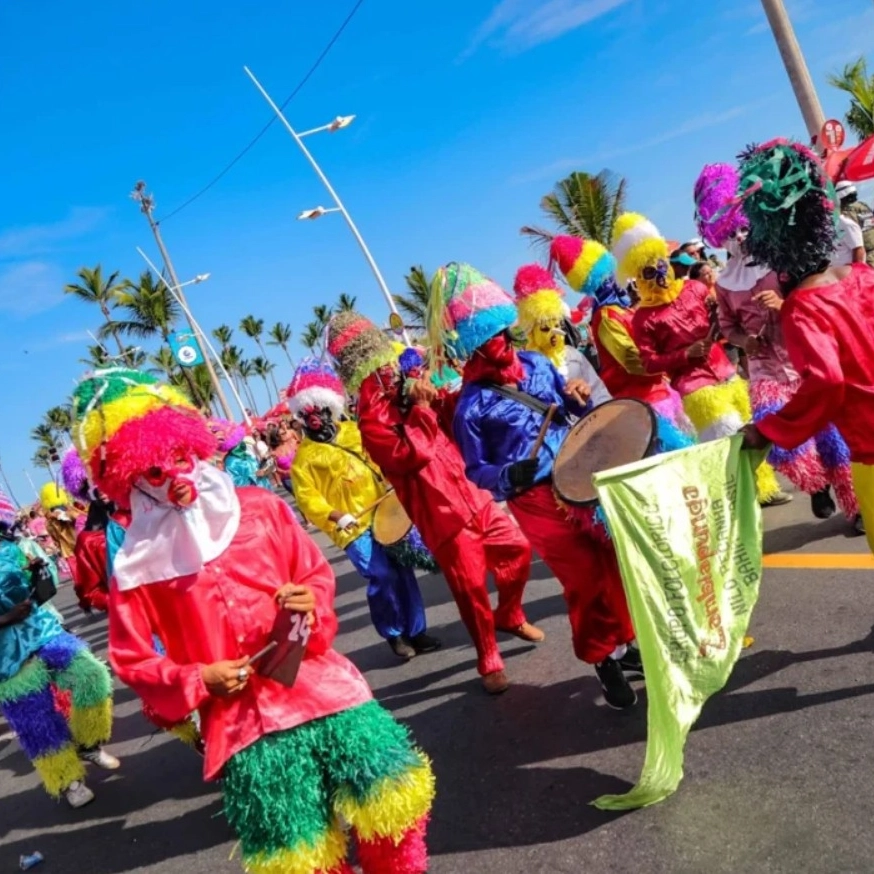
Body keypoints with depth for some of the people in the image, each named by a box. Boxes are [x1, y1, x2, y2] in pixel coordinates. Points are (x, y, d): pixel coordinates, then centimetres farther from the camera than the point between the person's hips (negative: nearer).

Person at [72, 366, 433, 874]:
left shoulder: (260, 509, -1)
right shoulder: (137, 568, -5)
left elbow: (316, 572, 10)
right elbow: (131, 661, 2)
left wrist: (311, 602, -11)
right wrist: (199, 680, -11)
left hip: (321, 685, 2)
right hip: (243, 722, -1)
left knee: (386, 805, 7)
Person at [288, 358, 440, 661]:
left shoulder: (354, 432, 10)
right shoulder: (305, 456, -2)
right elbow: (307, 497, -8)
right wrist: (336, 516, -22)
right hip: (353, 528, -4)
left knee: (404, 573, 7)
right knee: (383, 577, -15)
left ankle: (416, 630, 22)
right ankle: (394, 634, 7)